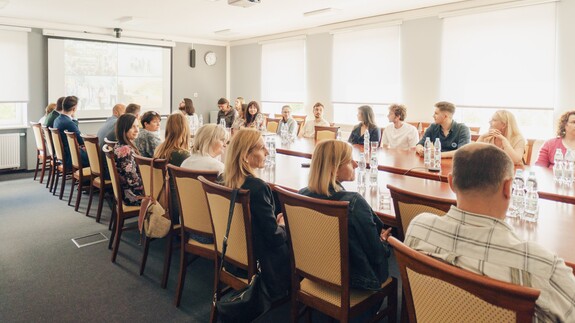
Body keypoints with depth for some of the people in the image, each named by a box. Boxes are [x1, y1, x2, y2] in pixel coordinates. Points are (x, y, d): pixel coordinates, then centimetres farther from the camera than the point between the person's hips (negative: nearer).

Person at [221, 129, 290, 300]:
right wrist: (282, 225, -1)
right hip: (259, 264, -8)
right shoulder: (257, 187, -28)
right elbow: (275, 237, -21)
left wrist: (274, 221, 7)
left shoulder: (224, 181, -3)